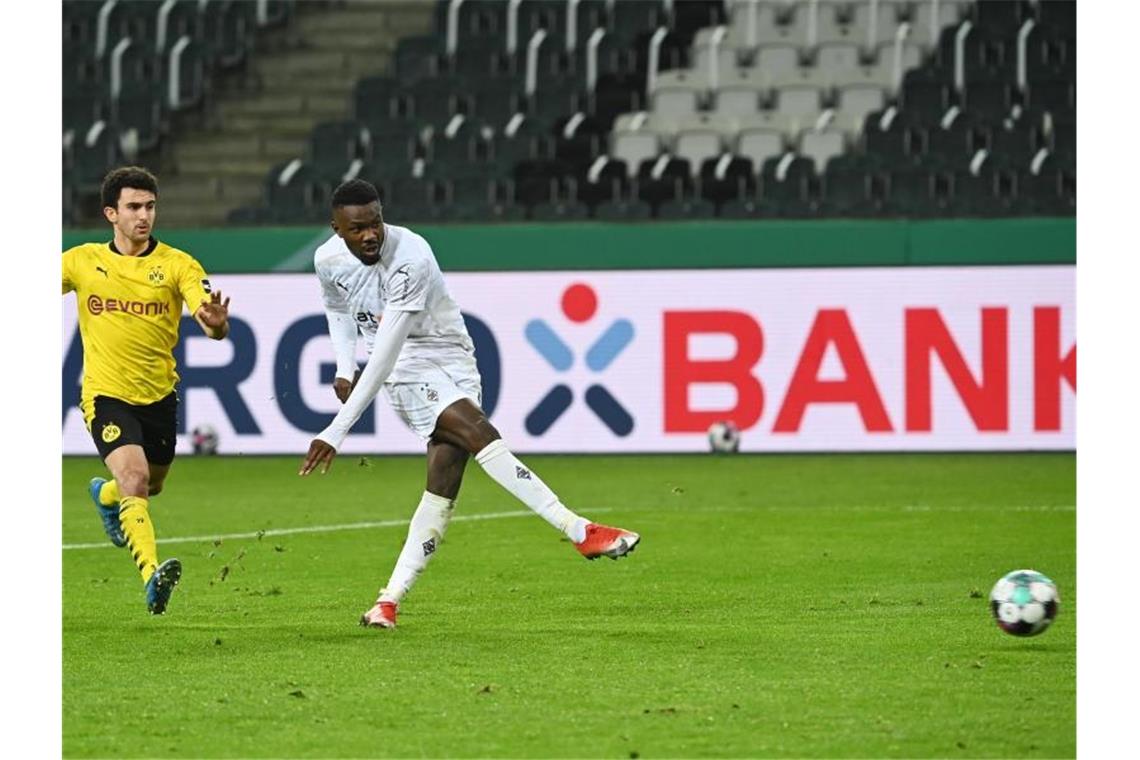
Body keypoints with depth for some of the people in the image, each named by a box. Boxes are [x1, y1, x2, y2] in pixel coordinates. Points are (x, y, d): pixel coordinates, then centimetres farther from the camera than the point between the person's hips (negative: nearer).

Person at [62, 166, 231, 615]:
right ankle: (153, 575, -35)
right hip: (106, 393, -3)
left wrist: (217, 324, -45)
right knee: (133, 479, -25)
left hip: (158, 396, 3)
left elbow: (208, 316, -21)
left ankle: (105, 494, 58)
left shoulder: (177, 265, -8)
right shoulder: (82, 261, -4)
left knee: (151, 486, 23)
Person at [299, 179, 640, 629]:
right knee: (478, 432, -26)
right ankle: (580, 532, -34)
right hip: (407, 369, 1)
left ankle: (390, 601, -7)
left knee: (444, 481, -15)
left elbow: (384, 357, -27)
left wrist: (336, 432, -28)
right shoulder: (328, 261, -7)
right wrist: (344, 368, 4)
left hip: (450, 355, 0)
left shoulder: (410, 259, -25)